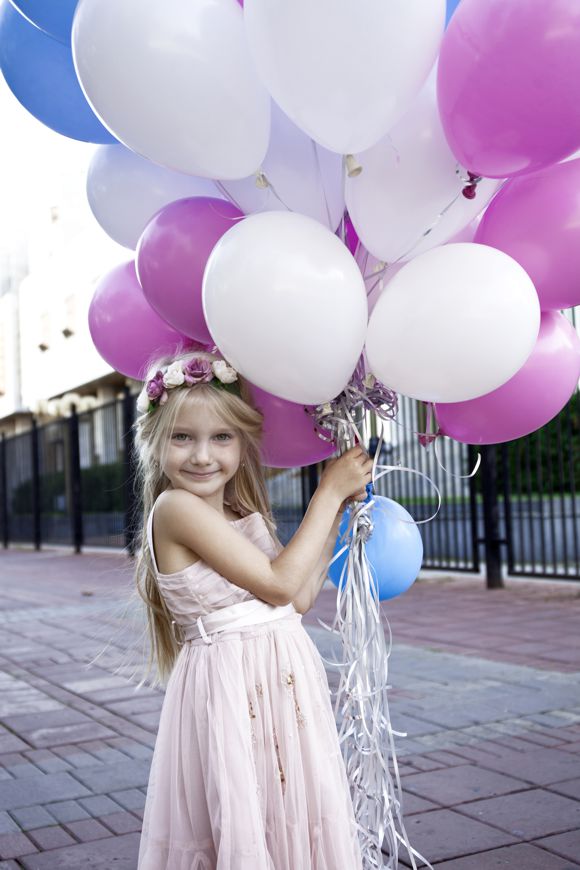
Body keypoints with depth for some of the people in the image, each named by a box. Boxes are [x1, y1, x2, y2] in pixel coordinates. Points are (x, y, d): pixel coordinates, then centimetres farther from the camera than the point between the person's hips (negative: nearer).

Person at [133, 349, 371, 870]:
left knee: (293, 822, 14)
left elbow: (301, 598, 10)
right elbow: (277, 583, -18)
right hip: (229, 684, -8)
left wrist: (336, 513, 8)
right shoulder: (175, 506, -15)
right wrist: (330, 491, -10)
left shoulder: (243, 516, 10)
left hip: (286, 679, 8)